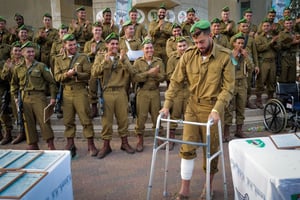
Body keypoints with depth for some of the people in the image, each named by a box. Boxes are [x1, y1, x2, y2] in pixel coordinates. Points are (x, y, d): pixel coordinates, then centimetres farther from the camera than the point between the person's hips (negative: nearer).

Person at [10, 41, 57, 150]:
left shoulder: (41, 66, 0)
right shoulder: (18, 69, 11)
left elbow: (51, 82, 0)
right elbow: (14, 84, 23)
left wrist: (53, 97, -6)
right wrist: (15, 97, 11)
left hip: (39, 97, -4)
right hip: (25, 99, 4)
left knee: (44, 121, -6)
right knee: (28, 122, 8)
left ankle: (51, 144, 2)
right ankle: (33, 144, 20)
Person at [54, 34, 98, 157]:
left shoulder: (83, 57, 5)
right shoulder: (59, 60, 11)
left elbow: (88, 74, -3)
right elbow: (57, 77, 3)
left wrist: (76, 73, -18)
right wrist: (67, 74, -15)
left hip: (80, 91, -2)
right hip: (66, 92, 3)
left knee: (85, 119, -2)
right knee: (68, 120, 7)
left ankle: (91, 145, 7)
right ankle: (70, 144, 20)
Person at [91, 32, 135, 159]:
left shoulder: (122, 57, 9)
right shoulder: (100, 57, 6)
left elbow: (130, 71, -7)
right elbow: (94, 73, -9)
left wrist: (123, 60, -22)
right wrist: (105, 62, -20)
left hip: (121, 92, 1)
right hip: (106, 92, -1)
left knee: (123, 118, 8)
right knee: (106, 119, 4)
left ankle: (124, 143, 24)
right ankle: (106, 146, 17)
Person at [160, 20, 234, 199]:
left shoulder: (225, 56, -10)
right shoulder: (188, 55, -2)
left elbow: (228, 87, -12)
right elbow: (176, 81, 0)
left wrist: (216, 110, -22)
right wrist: (167, 105, -7)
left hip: (212, 107, -2)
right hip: (193, 105, 3)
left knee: (210, 149, 9)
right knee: (187, 148, 2)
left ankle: (209, 185, 33)